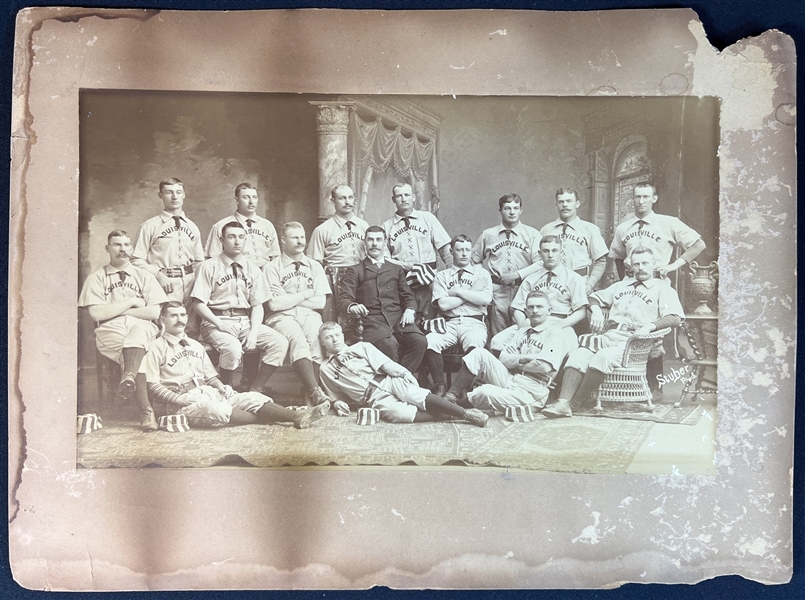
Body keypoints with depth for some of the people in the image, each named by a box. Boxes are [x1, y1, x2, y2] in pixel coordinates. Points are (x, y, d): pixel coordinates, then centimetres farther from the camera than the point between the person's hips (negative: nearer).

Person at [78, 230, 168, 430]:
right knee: (135, 355, -33)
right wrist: (130, 302, 1)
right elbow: (96, 314, -1)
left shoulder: (144, 276, 18)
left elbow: (154, 312, 5)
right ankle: (146, 412, -37)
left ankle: (128, 377, -50)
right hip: (110, 332, -1)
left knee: (138, 330, -38)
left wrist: (116, 310, 1)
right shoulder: (96, 278, 14)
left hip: (143, 329, 1)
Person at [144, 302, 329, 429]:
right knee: (213, 408, -38)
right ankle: (265, 419, -29)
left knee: (250, 398, -16)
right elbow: (153, 386, -6)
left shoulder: (194, 345, 22)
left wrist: (221, 387, 0)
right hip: (180, 400, -6)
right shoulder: (157, 347, 1)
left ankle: (296, 416, -31)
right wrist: (177, 399, -18)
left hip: (206, 392, 6)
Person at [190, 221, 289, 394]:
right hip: (217, 321, -4)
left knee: (280, 343, -18)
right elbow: (198, 303, -4)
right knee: (233, 348, -35)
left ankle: (254, 390, -7)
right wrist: (219, 324, -17)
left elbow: (257, 305, 10)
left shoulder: (252, 269, 14)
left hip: (246, 321, 5)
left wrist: (253, 332, -7)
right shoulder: (209, 267, 1)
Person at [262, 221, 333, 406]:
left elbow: (320, 302, 6)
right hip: (282, 317, -2)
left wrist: (288, 298, 0)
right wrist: (304, 295, 1)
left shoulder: (314, 266, 17)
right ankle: (315, 392, -42)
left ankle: (310, 391, -32)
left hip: (309, 315, 3)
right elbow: (274, 304, -5)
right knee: (297, 338, -35)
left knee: (316, 335, -32)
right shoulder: (272, 268, 6)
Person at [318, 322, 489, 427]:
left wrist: (403, 373, -13)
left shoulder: (361, 347, 16)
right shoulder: (325, 369, 19)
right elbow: (336, 395, 25)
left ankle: (466, 413, -33)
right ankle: (448, 416, -30)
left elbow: (385, 364, 4)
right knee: (395, 413, -36)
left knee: (414, 395, -32)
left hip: (388, 381, 1)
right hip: (374, 398, -1)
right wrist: (337, 403, 1)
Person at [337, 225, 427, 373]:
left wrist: (409, 310, -3)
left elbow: (408, 296, 21)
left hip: (397, 317, 3)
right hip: (371, 320, -3)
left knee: (420, 341, -28)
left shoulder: (396, 269, 28)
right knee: (389, 344, -35)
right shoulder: (355, 271, 17)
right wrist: (352, 307, -20)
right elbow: (343, 300, 4)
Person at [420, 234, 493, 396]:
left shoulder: (481, 273, 16)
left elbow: (486, 299, -3)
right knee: (429, 343, -30)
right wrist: (472, 292, 3)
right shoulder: (442, 275, 16)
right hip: (449, 323, 1)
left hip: (474, 323, -1)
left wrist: (458, 291, 0)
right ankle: (439, 387, -16)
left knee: (474, 346, -37)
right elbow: (443, 304, 0)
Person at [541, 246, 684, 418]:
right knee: (578, 355, -26)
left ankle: (573, 404, -29)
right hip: (609, 336, 5)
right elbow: (595, 297, 34)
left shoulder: (663, 289, 13)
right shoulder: (622, 285, 32)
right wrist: (596, 310, 10)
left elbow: (675, 318, -2)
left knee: (603, 357, -35)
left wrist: (650, 325, -19)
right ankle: (563, 403, -37)